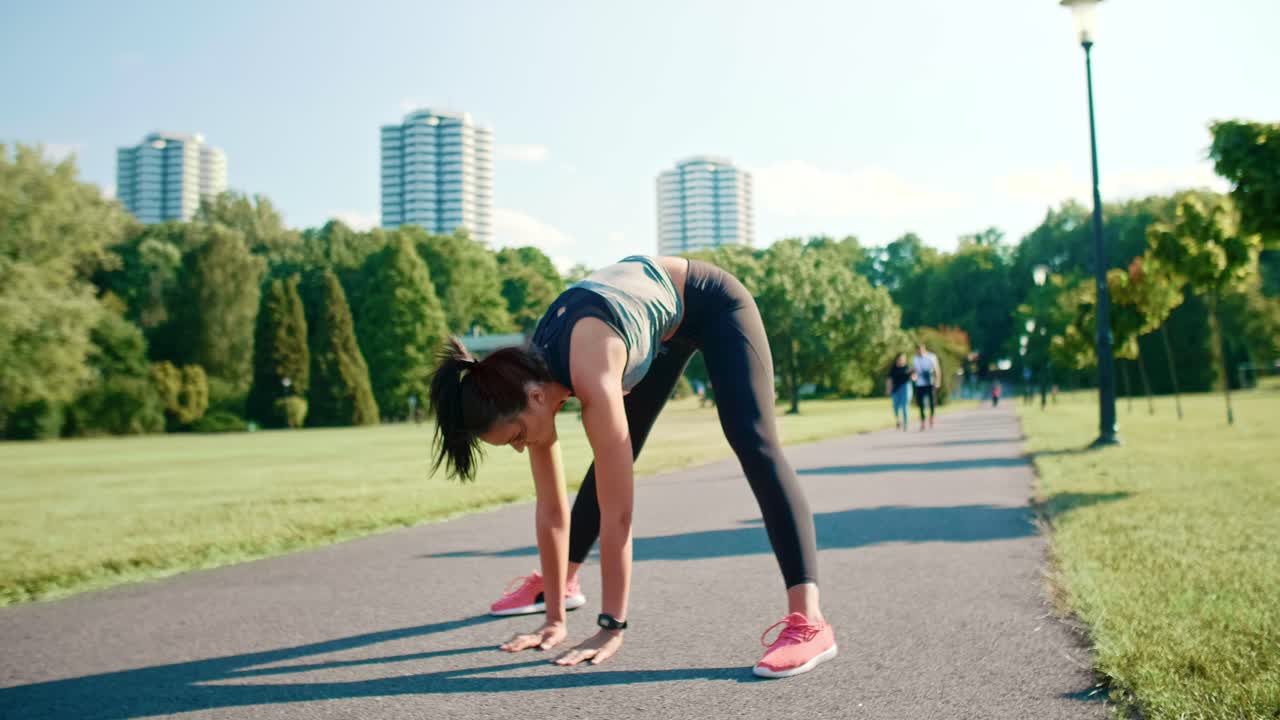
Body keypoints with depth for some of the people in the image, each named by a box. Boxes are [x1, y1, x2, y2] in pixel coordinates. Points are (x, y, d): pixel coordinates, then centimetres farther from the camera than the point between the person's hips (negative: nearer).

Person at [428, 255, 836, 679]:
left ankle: (808, 622, -28)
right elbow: (550, 508, -12)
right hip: (661, 323, 7)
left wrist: (612, 627, -30)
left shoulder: (591, 378, -40)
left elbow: (617, 512, -36)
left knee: (753, 444, -23)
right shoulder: (531, 376, -18)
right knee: (614, 462, 11)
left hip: (712, 304, -7)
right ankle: (564, 580, 30)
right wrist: (554, 619, -8)